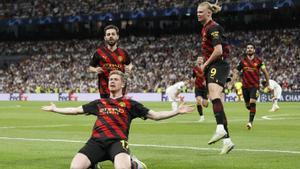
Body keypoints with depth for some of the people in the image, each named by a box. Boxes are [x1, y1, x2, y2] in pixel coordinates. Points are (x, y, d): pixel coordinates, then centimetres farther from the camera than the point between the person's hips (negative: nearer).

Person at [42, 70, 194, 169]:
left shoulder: (130, 104, 18)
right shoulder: (99, 103, 27)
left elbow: (155, 116, 16)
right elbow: (76, 110, 35)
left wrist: (176, 111, 4)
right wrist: (55, 109, 40)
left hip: (117, 141, -3)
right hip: (97, 141, 4)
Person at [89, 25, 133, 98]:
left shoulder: (123, 53, 6)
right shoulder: (99, 52, 0)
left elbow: (129, 64, 24)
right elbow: (90, 67, 9)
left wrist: (129, 68, 1)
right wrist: (96, 70, -12)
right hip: (105, 89, -2)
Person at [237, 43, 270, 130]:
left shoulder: (258, 61, -1)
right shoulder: (243, 61, 2)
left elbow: (265, 72, 7)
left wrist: (268, 84, 7)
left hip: (255, 86, -2)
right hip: (245, 86, 2)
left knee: (252, 103, -20)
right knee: (248, 105, 9)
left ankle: (250, 122, -14)